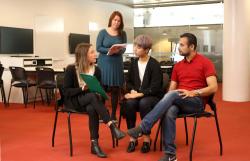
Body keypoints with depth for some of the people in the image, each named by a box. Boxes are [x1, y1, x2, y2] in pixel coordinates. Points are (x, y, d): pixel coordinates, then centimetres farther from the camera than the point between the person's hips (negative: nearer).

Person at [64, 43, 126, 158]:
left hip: (89, 101, 3)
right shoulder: (71, 69, -8)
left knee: (92, 109, -36)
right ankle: (112, 126, -40)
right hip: (73, 100, -3)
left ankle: (94, 144, -33)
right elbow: (66, 91, -10)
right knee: (93, 96, -36)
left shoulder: (96, 70, 3)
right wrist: (82, 89, -24)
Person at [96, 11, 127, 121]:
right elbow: (98, 48, -4)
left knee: (115, 90, 4)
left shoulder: (122, 34, 6)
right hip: (104, 63, -2)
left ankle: (113, 115, 14)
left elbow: (123, 49, 2)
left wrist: (117, 51, -20)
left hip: (117, 64, 2)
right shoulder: (103, 32, 0)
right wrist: (109, 50, -20)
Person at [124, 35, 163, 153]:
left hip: (153, 97, -4)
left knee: (144, 103, -37)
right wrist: (133, 91, -6)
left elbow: (155, 87, -16)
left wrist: (139, 94, -23)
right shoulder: (133, 63, 9)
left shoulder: (154, 65, -9)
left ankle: (147, 138, -21)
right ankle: (132, 138, -18)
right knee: (129, 102, -30)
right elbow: (128, 81, 15)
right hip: (136, 95, 4)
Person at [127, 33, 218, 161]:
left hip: (197, 102, -4)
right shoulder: (178, 66, 16)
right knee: (169, 111, -33)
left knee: (172, 95, -34)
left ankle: (143, 128, -36)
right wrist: (168, 101, -11)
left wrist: (193, 93, -22)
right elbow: (171, 88, 12)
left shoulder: (205, 62, -1)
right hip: (178, 101, 4)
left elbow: (213, 87, -10)